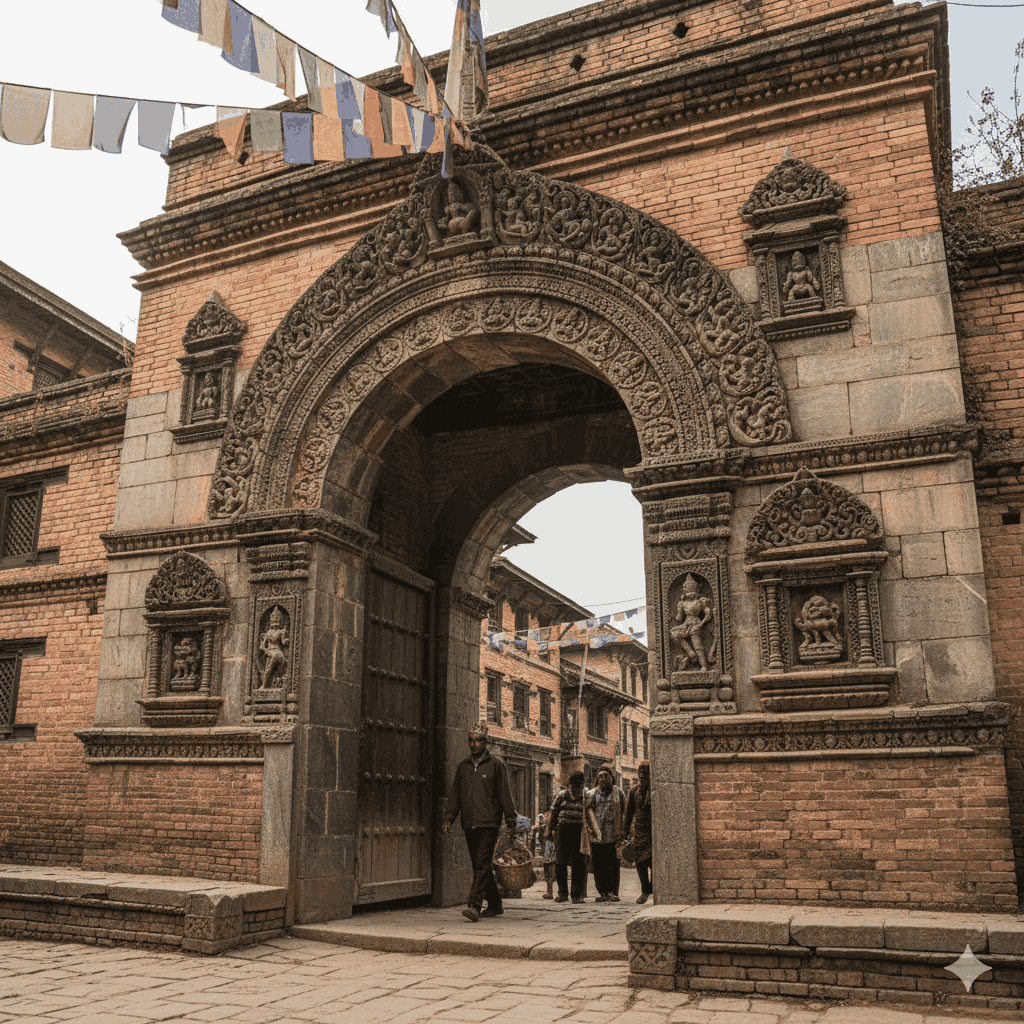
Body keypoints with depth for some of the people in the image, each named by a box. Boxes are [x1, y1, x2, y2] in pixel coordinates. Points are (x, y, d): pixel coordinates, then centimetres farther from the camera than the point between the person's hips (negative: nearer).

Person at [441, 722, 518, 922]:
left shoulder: (496, 764, 1)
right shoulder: (463, 766, 14)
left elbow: (505, 795, 0)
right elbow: (455, 795, 15)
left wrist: (511, 821, -3)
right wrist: (449, 818, 4)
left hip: (489, 823, -5)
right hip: (469, 824, 5)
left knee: (482, 865, -13)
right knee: (478, 866, 9)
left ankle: (474, 905, -17)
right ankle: (495, 905, 20)